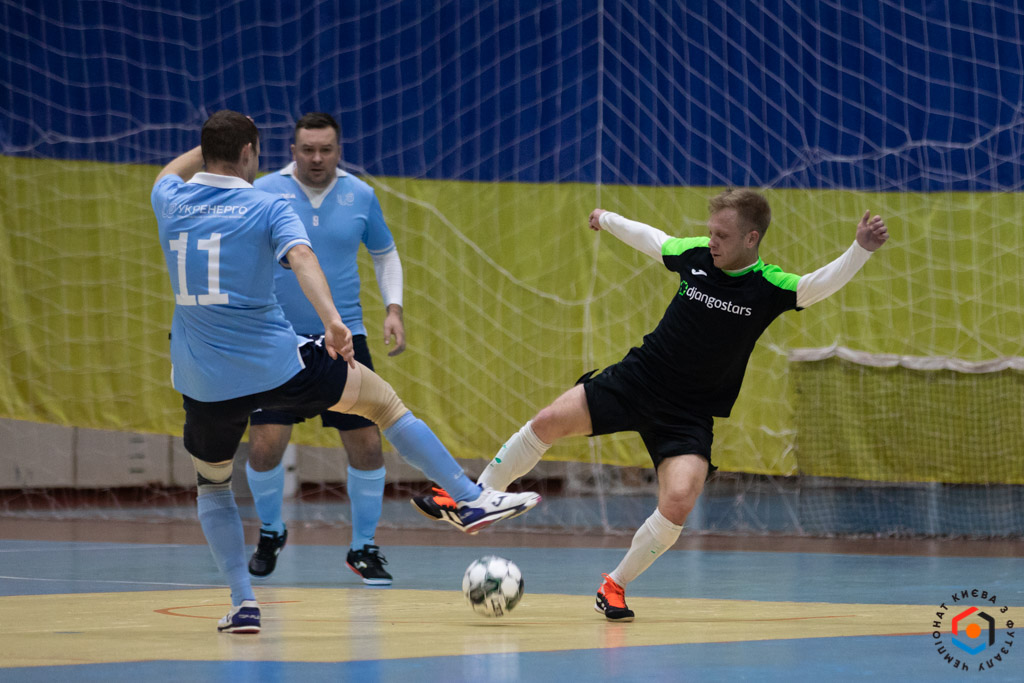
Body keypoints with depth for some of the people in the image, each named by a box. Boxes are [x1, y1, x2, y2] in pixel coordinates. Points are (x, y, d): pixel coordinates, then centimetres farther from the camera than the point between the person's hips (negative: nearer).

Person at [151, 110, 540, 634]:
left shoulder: (171, 202, 7)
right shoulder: (267, 208, -4)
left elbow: (168, 174, 33)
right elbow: (301, 257, -23)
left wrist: (212, 143, 45)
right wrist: (331, 320, -35)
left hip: (203, 383, 3)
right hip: (278, 366, -3)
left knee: (212, 487, 24)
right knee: (384, 401, 15)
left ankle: (243, 602, 10)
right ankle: (471, 500, 16)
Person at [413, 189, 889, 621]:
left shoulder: (769, 286, -13)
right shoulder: (695, 255, -3)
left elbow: (820, 285, -30)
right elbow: (651, 238, 18)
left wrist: (860, 250, -46)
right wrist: (608, 220, 33)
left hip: (689, 417, -3)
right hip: (636, 380, 3)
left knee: (679, 501, -23)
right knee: (551, 421, -10)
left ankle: (615, 586, 1)